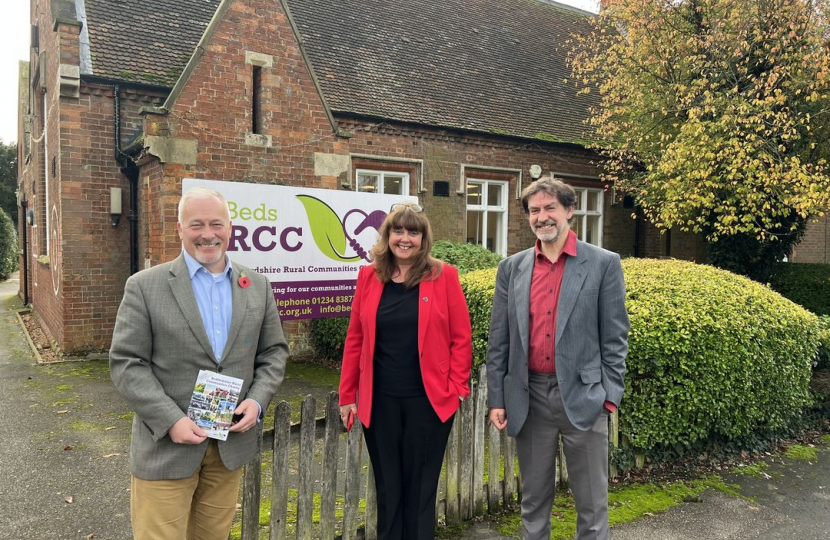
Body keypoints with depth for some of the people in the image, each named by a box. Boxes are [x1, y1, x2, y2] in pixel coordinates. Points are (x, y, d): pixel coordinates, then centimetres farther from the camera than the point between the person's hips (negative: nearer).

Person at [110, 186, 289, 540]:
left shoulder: (257, 286, 4)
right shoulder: (144, 286, -6)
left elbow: (274, 352, 8)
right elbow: (126, 363, -8)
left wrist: (257, 400, -8)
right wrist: (171, 420, -17)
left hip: (233, 442, 3)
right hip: (165, 445, -3)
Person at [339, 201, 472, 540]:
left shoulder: (443, 276, -3)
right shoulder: (369, 277, 3)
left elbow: (461, 338, -2)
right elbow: (355, 339, 6)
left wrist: (457, 389, -8)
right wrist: (347, 395, 6)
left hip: (429, 401, -2)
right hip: (379, 401, 2)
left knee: (420, 487, 12)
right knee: (387, 487, 15)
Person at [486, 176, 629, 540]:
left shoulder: (604, 264, -2)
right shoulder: (512, 268, 5)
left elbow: (614, 337, -2)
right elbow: (498, 340, 6)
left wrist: (610, 394, -7)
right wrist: (496, 398, 3)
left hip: (582, 395, -2)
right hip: (530, 397, 3)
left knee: (592, 504, 9)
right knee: (533, 500, 16)